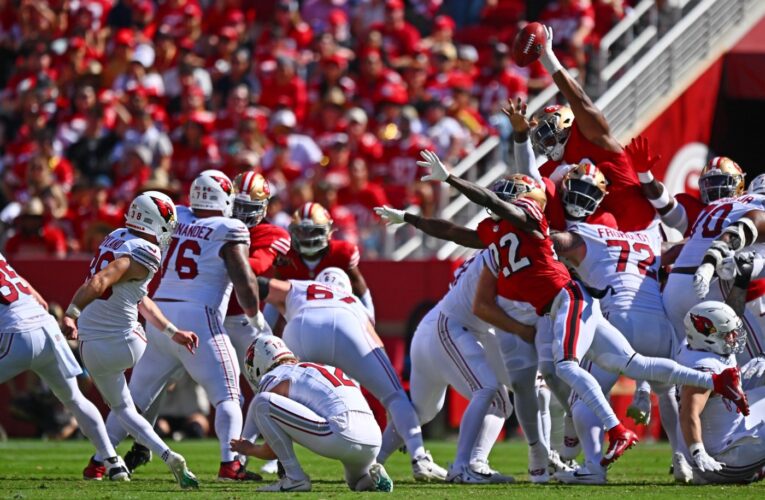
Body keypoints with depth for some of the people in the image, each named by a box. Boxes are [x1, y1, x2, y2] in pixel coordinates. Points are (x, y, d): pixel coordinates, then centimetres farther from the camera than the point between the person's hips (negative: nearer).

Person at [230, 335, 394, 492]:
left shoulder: (274, 379, 11)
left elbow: (272, 450, 14)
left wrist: (250, 449, 35)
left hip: (341, 438, -8)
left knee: (262, 402, 1)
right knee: (359, 483, 41)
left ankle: (295, 478, 0)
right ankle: (371, 474, 6)